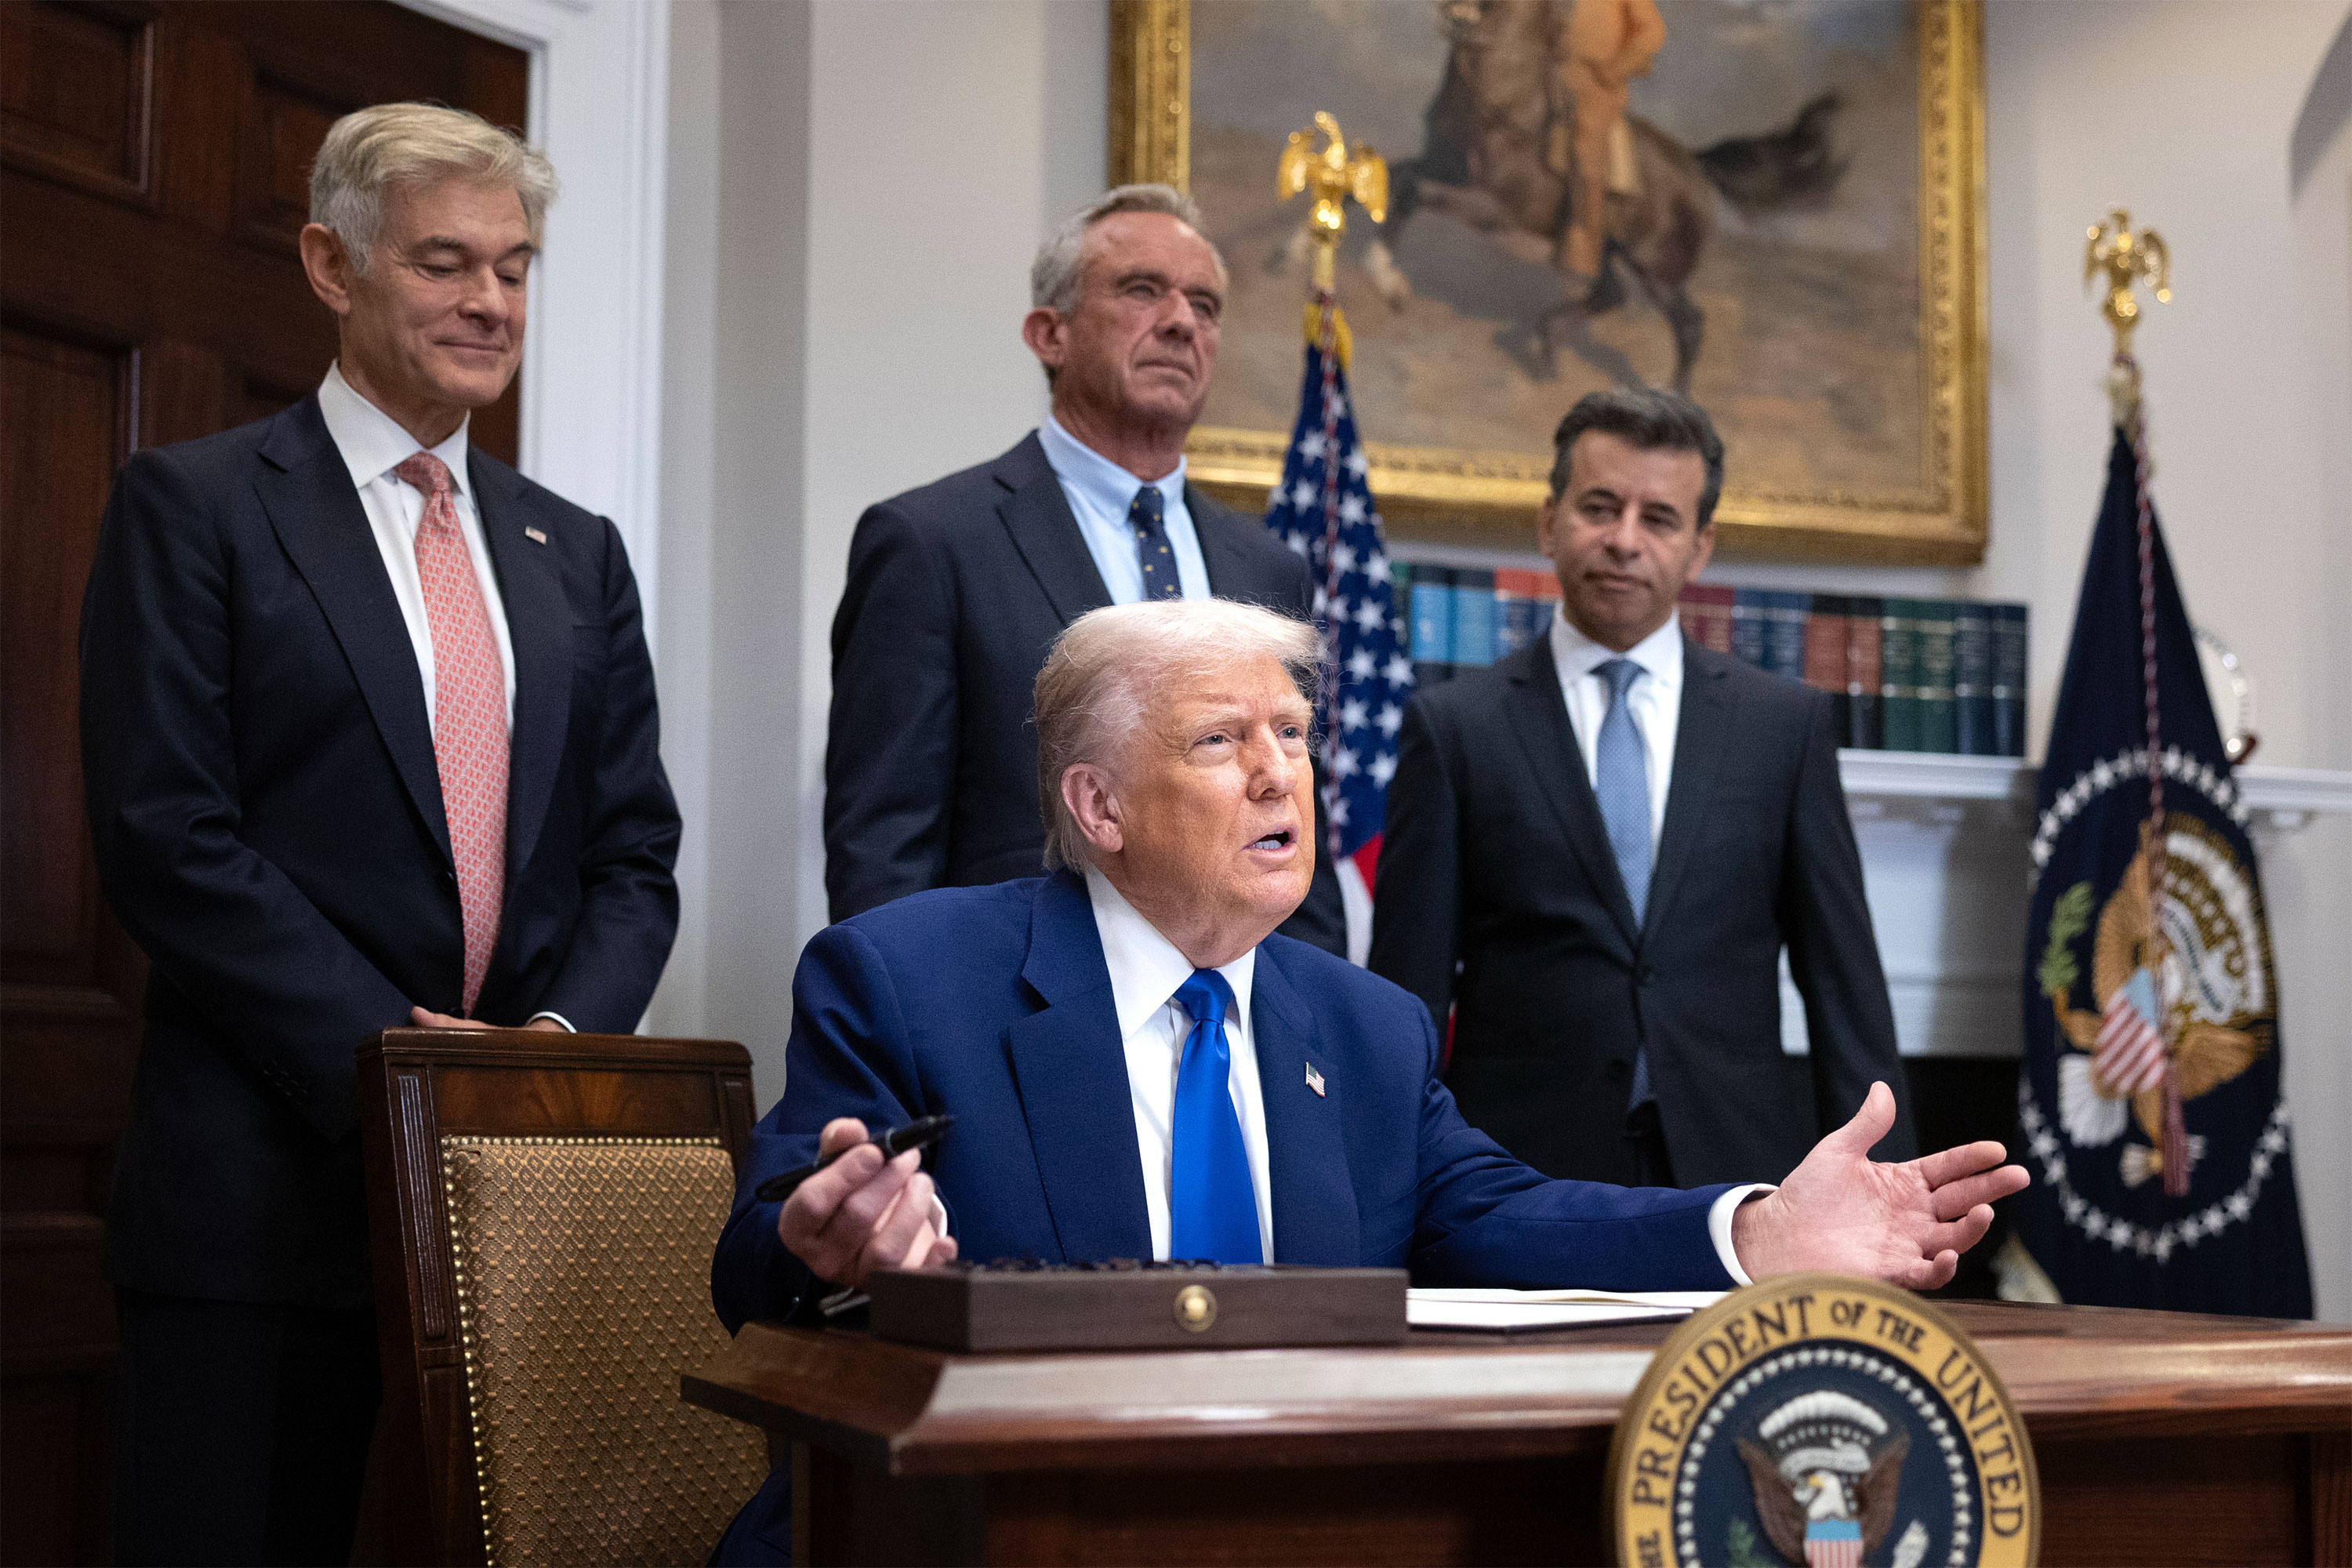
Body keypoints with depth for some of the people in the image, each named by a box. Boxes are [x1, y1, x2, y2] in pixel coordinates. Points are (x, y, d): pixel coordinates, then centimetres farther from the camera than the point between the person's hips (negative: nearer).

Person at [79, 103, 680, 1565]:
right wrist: (393, 1059, -15)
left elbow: (634, 857, 13)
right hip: (266, 1190, -4)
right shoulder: (193, 507, 1)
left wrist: (566, 1033, -7)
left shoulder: (576, 553, 16)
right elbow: (168, 838, -8)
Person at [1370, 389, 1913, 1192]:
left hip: (1731, 1170, 2)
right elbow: (1409, 996, 2)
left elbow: (1844, 980, 8)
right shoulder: (1455, 727, 3)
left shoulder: (1786, 723, 8)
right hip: (1522, 1190, -1)